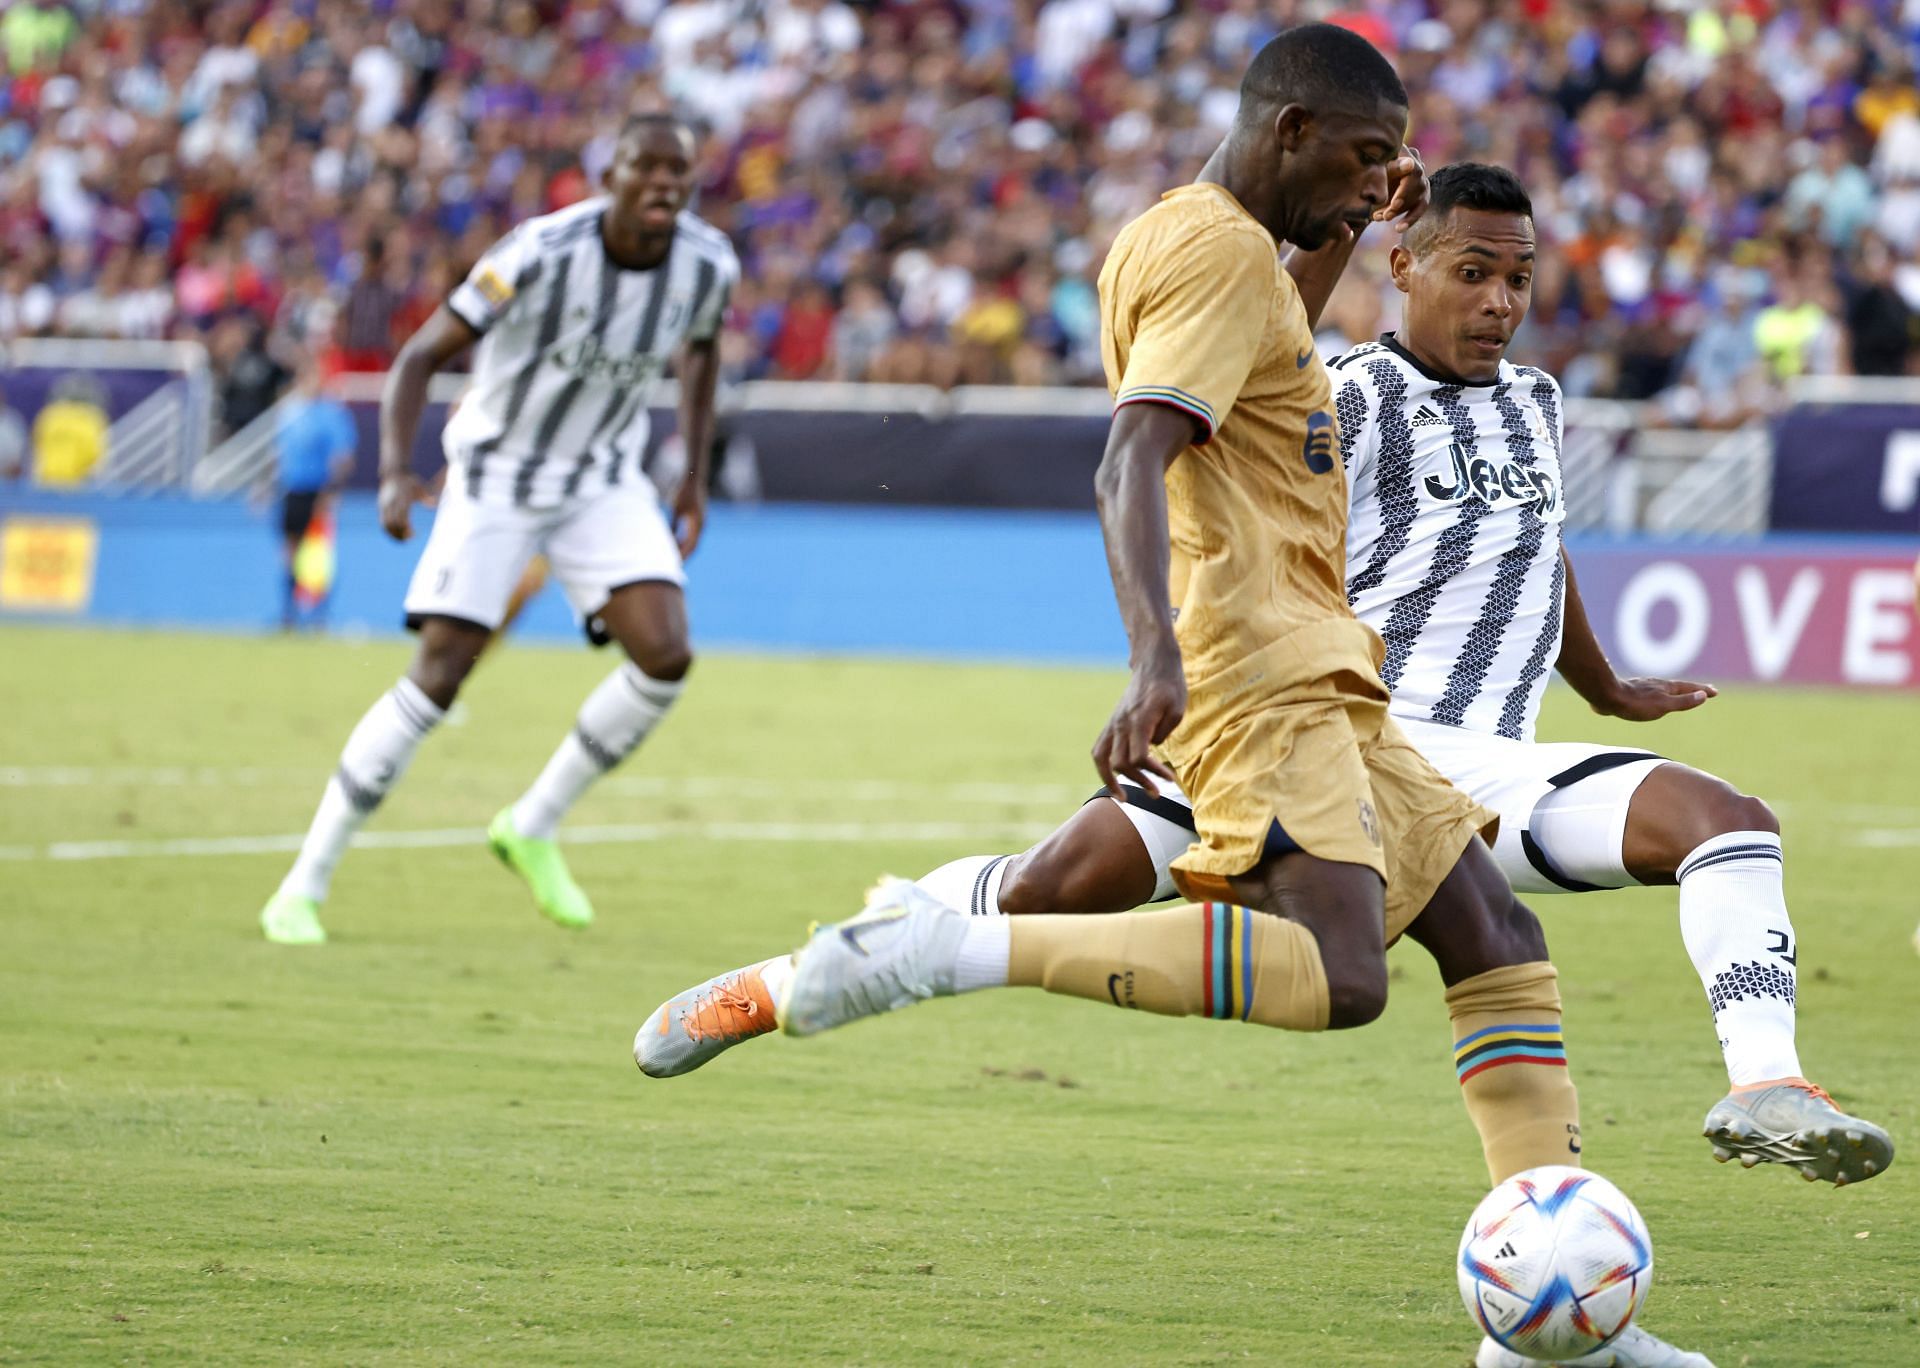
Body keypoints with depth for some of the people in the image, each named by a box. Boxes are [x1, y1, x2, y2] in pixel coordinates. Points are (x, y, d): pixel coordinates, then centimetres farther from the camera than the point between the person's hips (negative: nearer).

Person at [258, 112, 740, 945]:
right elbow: (422, 355, -21)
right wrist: (394, 471, -34)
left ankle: (533, 829, 8)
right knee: (439, 674, -13)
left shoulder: (707, 266, -12)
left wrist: (694, 477, 11)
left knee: (665, 656, -15)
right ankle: (303, 888, -3)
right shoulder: (540, 256, -27)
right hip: (498, 476, -4)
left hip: (605, 479, 4)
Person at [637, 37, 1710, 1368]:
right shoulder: (1225, 252, -11)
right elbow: (1131, 467, -25)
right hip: (1258, 671, -11)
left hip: (1316, 679, 11)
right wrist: (1156, 654, -39)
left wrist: (1343, 236, 39)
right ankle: (941, 947, -29)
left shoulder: (1173, 238, 20)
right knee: (1336, 978, -29)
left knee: (1501, 944, 8)